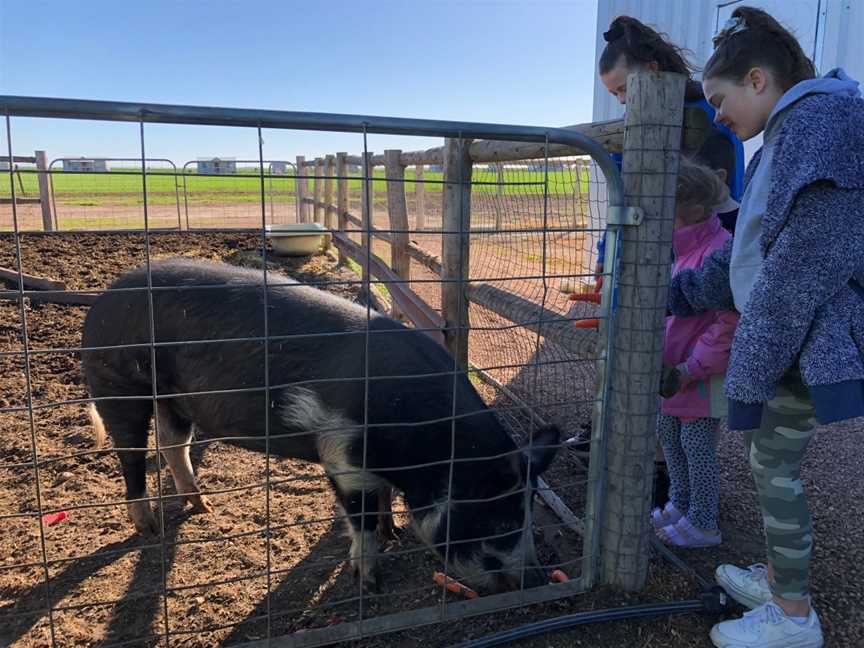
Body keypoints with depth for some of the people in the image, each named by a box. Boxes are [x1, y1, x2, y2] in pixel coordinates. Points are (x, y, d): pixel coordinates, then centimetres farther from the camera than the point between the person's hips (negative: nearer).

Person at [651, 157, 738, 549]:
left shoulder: (718, 251, -22)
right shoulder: (686, 249, 8)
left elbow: (729, 325, -24)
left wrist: (692, 367, -21)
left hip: (703, 375, -9)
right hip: (677, 370, 9)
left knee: (697, 444, 2)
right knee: (667, 432, 18)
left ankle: (703, 525, 20)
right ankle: (680, 504, 36)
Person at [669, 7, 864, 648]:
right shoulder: (788, 138, 16)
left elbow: (800, 267, -22)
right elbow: (748, 248, 20)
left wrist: (751, 372, -20)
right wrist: (678, 292, 17)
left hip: (807, 341, -10)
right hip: (788, 333, 10)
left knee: (775, 467, 1)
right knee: (771, 459, 18)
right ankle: (778, 578, 34)